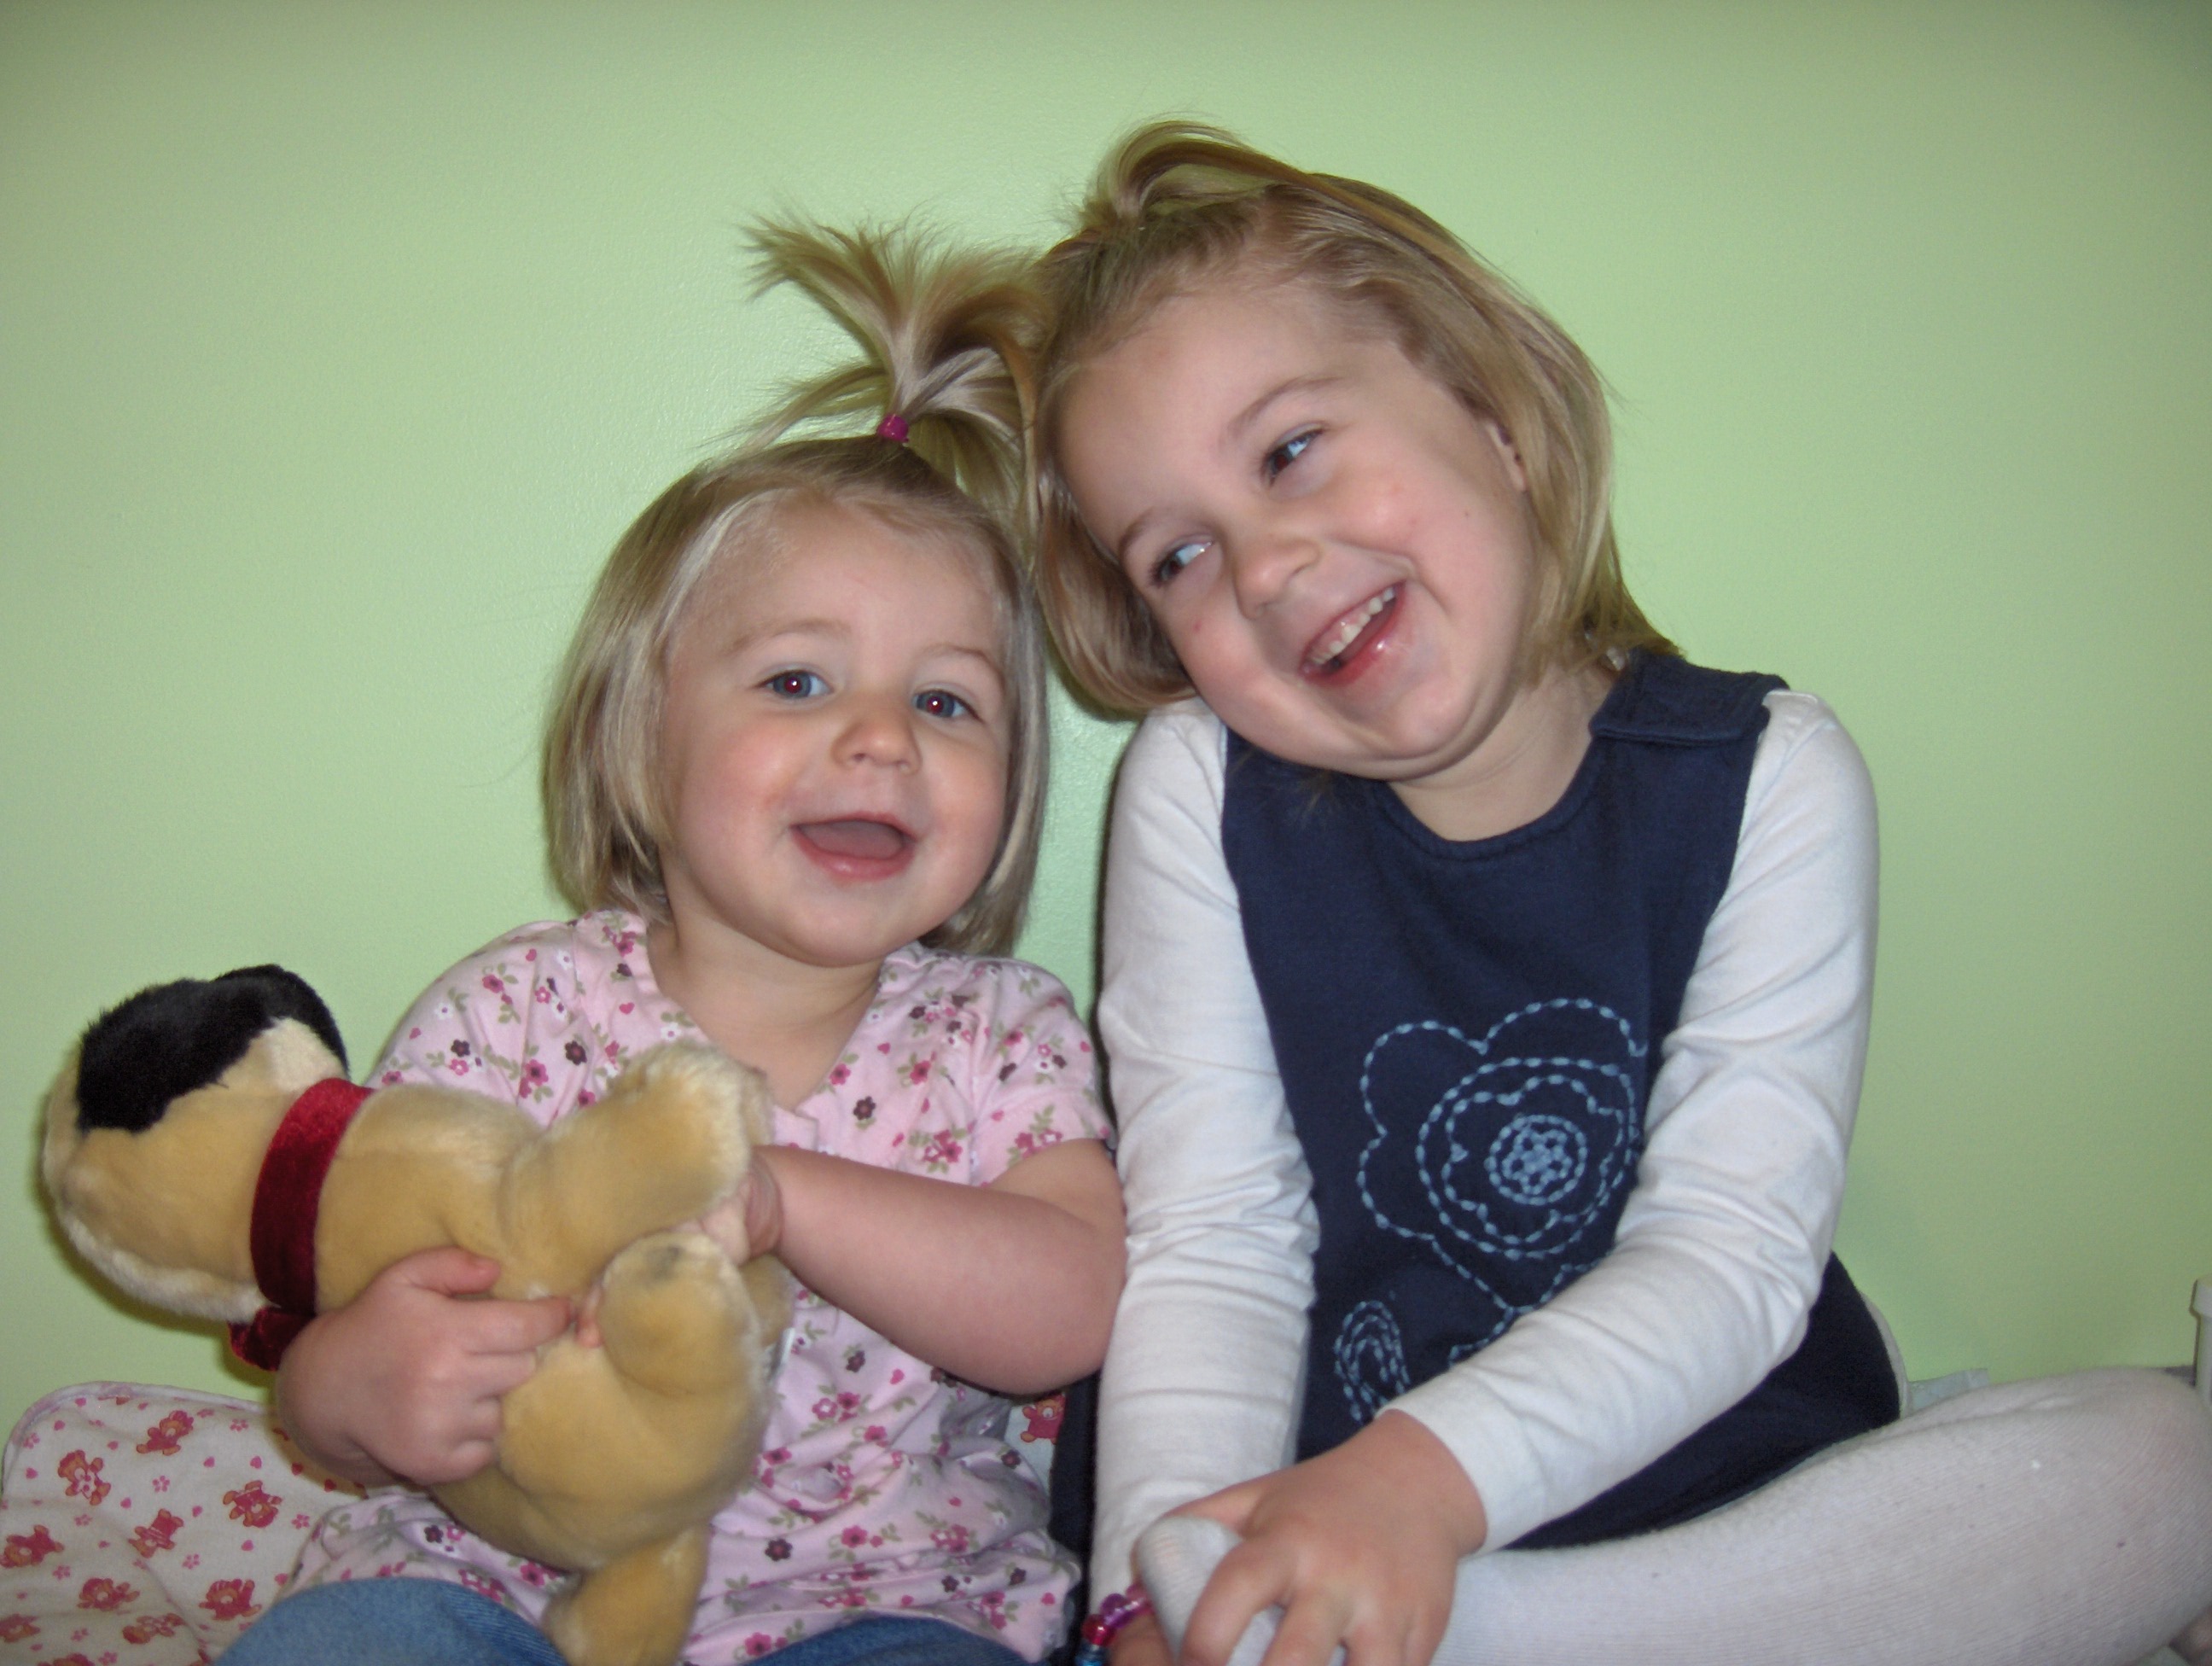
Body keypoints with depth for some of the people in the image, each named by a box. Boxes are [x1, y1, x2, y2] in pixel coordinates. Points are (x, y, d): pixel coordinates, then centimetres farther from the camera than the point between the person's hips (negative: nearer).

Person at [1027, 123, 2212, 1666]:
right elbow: (1213, 1249, -8)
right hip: (1335, 1503, -2)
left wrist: (1424, 1473, -30)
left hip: (1744, 1508, 3)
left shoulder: (1768, 781, -6)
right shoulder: (1199, 798, -3)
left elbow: (1729, 1256, -14)